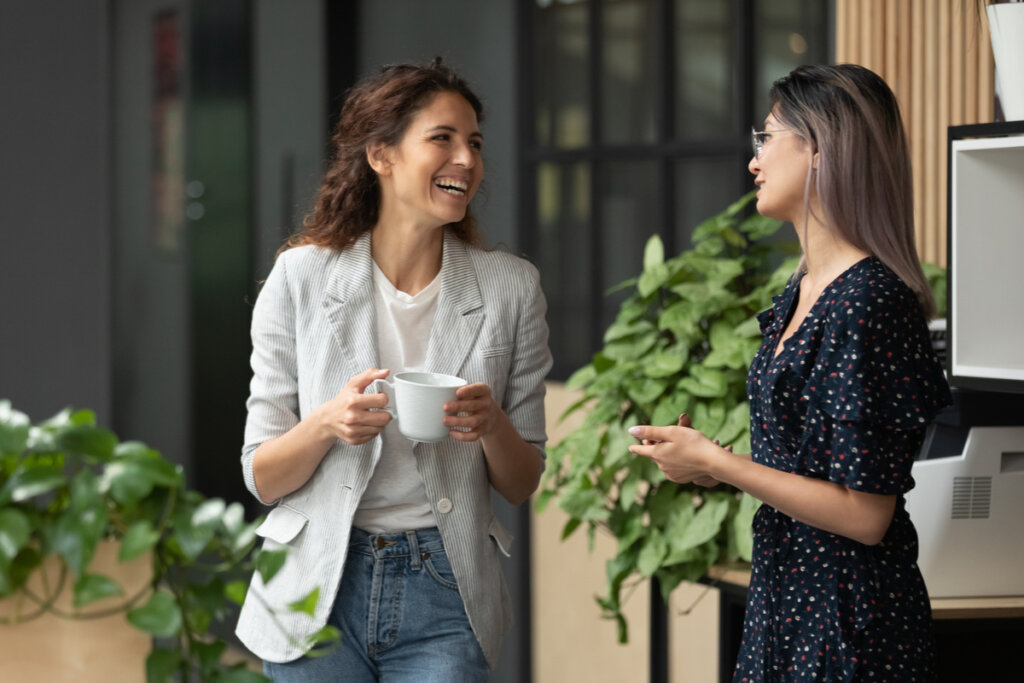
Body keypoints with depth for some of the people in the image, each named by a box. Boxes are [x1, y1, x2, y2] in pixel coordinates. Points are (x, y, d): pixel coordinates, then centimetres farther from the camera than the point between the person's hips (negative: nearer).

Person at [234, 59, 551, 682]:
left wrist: (492, 424, -16)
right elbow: (263, 478, -1)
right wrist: (326, 424, -21)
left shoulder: (510, 287, 0)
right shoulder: (302, 276, -3)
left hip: (443, 602, 1)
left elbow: (522, 484, 5)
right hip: (319, 591, 0)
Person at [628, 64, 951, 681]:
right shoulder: (802, 293, 9)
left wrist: (713, 462, -17)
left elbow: (864, 514, -22)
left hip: (850, 614, -9)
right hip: (785, 594, 9)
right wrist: (710, 462, 5)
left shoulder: (868, 301, -20)